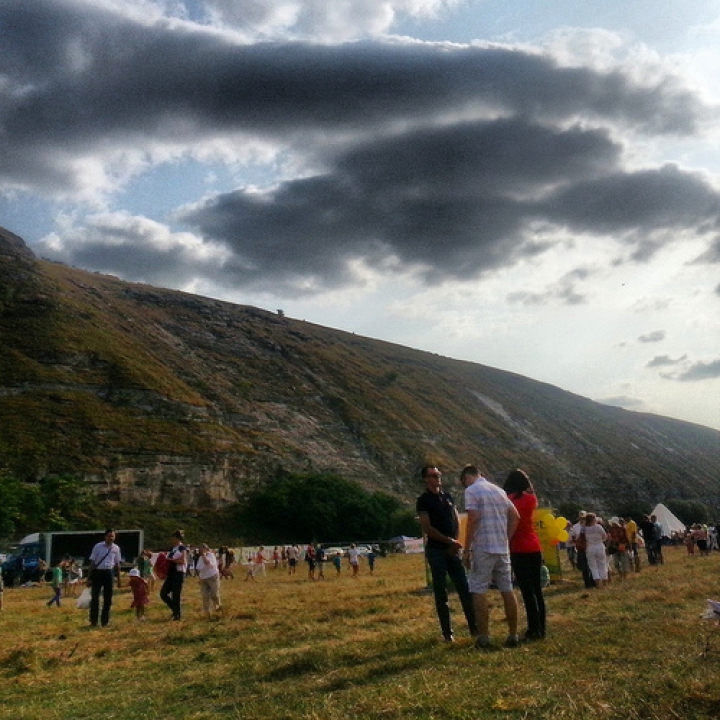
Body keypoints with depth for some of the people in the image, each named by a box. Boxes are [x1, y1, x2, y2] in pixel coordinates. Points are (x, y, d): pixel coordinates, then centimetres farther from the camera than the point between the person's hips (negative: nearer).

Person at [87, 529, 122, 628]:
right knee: (95, 597, -1)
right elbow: (92, 562, -3)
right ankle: (93, 621, 11)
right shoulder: (98, 546, -6)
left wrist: (118, 579, 12)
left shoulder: (116, 548, 3)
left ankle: (105, 621, 20)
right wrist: (89, 578, -4)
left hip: (109, 573, 3)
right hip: (97, 572, -3)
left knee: (108, 598, 8)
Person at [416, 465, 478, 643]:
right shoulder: (423, 501, -6)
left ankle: (474, 627, 10)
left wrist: (456, 543, 0)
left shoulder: (447, 496, 12)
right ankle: (447, 632, 8)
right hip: (436, 550, -5)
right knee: (441, 593, 1)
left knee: (465, 588, 3)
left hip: (452, 550, 5)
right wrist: (449, 541, -14)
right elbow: (427, 528, -12)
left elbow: (457, 520, 14)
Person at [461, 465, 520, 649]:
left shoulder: (471, 490, -5)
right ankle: (513, 635, 13)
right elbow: (515, 516, 12)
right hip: (502, 548, 7)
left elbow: (473, 519, -15)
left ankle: (484, 638, -2)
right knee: (507, 590, 9)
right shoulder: (498, 489, 16)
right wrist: (507, 539, 13)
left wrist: (466, 549, -11)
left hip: (482, 548, -7)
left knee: (479, 592, -2)